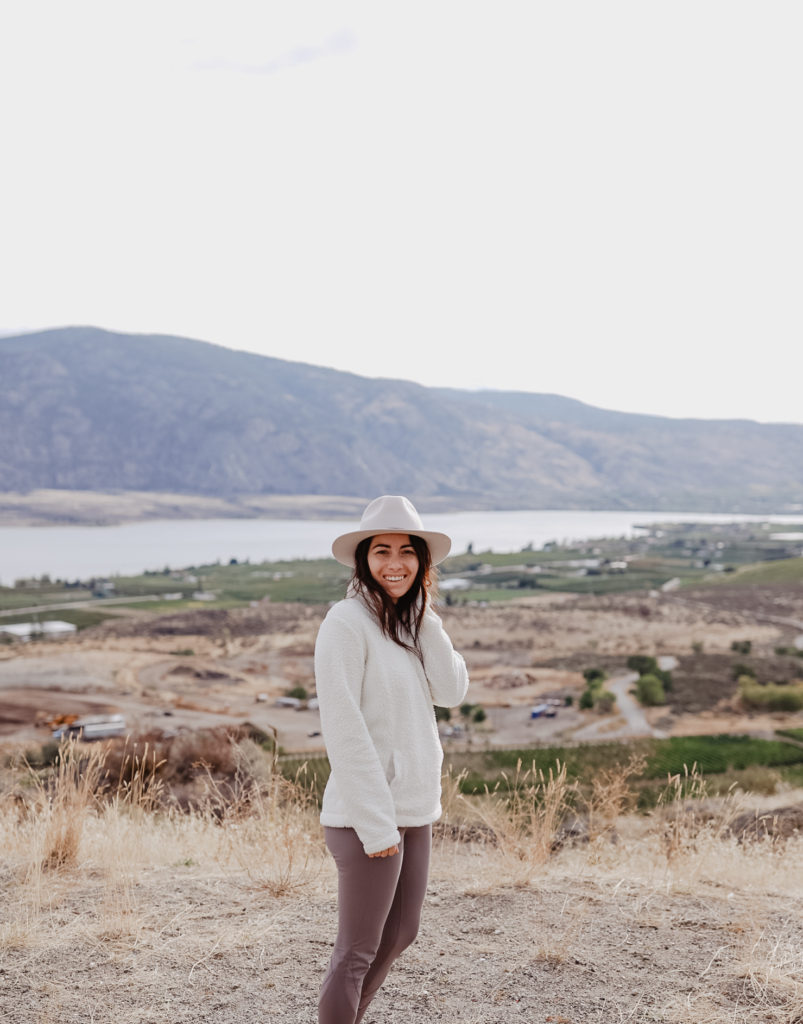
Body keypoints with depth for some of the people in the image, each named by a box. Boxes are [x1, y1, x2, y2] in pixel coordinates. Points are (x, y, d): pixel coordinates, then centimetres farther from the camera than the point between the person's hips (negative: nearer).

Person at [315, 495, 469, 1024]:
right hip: (368, 813, -8)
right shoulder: (348, 621, -15)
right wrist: (375, 821, -19)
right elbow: (343, 728, -19)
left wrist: (426, 613, -6)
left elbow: (452, 691, -2)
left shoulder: (412, 621, 9)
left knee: (400, 933, 21)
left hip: (415, 808, 9)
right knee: (358, 950, 3)